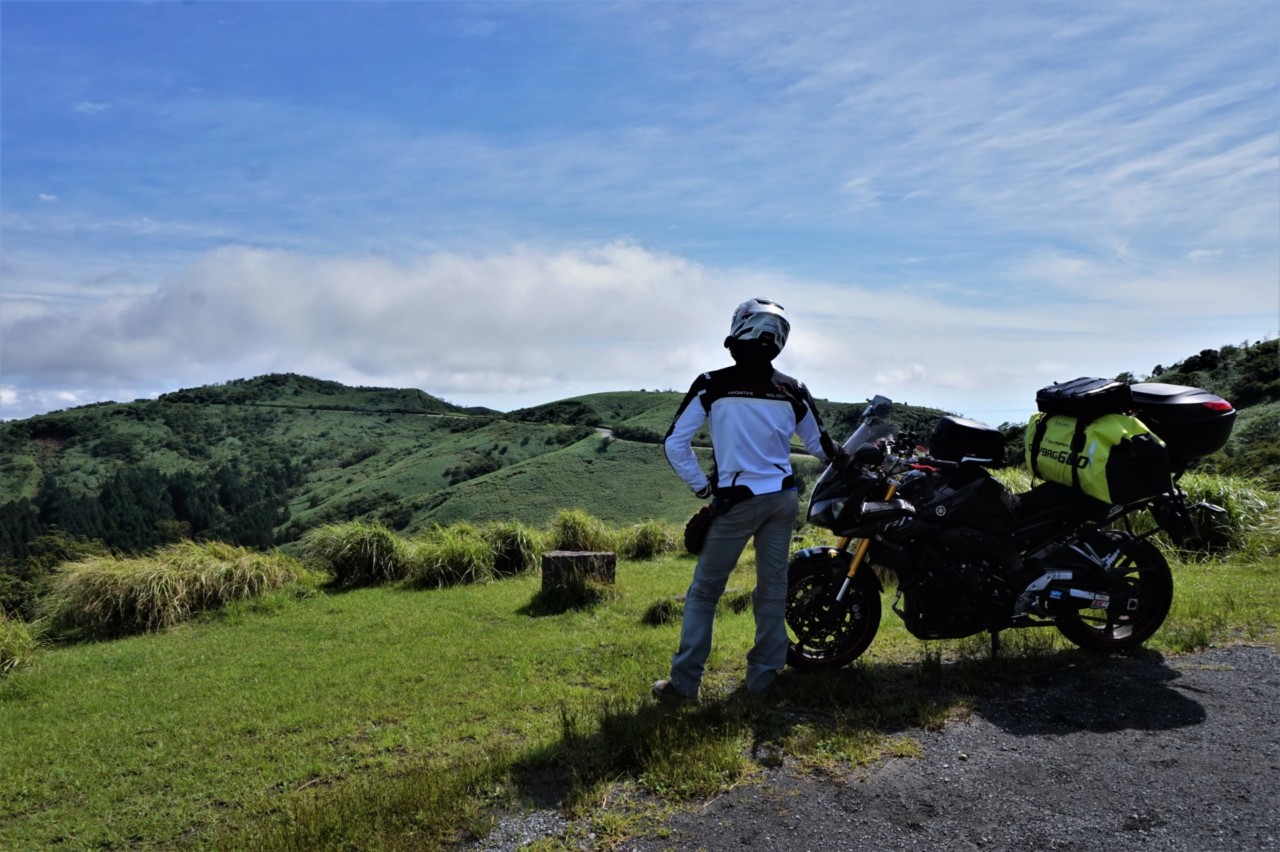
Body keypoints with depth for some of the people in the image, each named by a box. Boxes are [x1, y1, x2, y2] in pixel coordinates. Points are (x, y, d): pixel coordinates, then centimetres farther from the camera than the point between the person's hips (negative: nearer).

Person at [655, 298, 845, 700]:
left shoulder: (712, 385, -9)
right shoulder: (793, 392, 1)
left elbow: (674, 443, -10)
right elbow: (820, 447, 14)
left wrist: (701, 486, 1)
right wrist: (842, 453, 36)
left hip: (736, 501, -3)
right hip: (782, 498, 4)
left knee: (704, 591, 6)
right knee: (773, 589, 12)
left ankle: (685, 681, 7)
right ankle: (762, 677, 19)